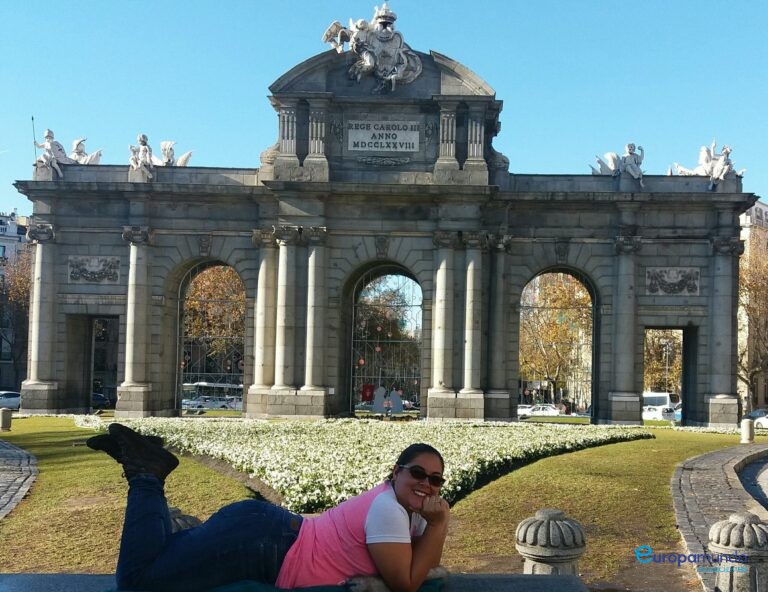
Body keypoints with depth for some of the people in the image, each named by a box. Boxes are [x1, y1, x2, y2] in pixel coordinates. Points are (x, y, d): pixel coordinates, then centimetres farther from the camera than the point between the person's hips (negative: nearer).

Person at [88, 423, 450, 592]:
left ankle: (148, 467, 17)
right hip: (257, 541, -9)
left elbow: (428, 562, 15)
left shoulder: (406, 507, 10)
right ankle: (145, 472, 1)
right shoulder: (389, 510, -19)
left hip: (264, 529, 9)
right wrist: (438, 524, -15)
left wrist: (436, 525, -3)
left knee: (162, 556, 22)